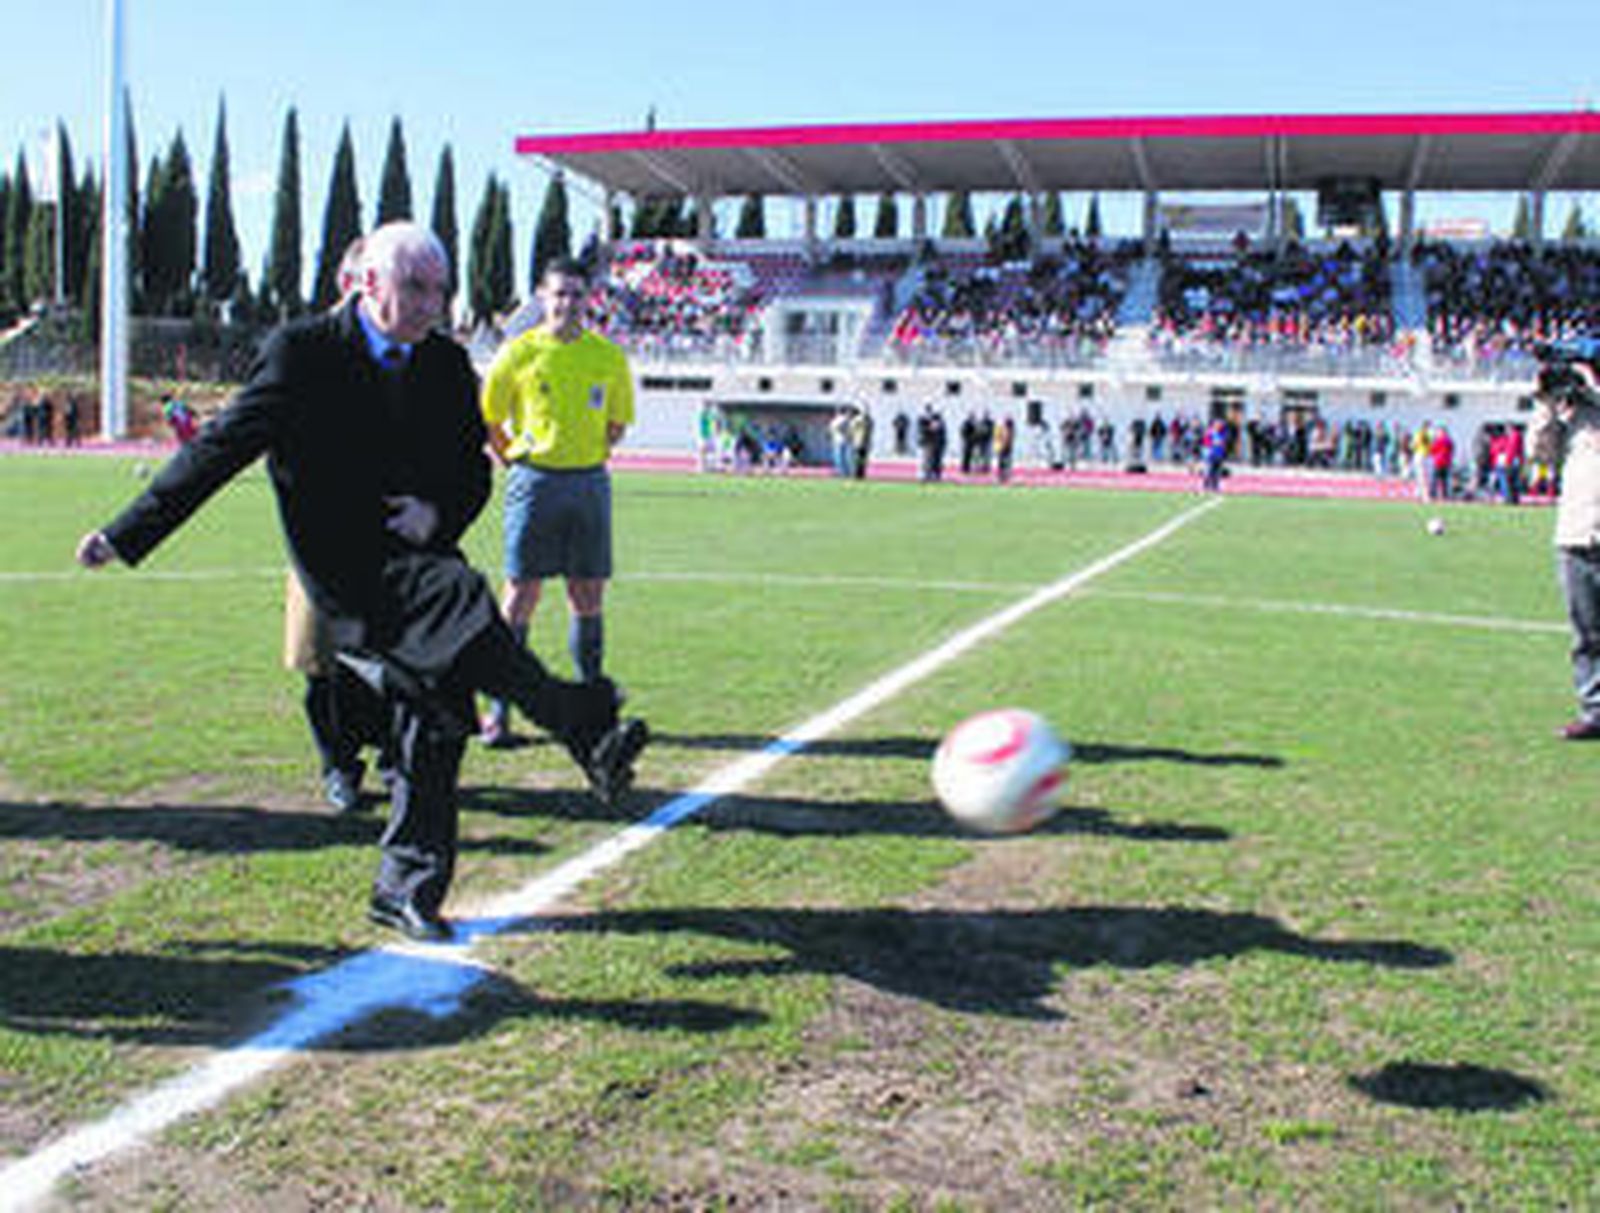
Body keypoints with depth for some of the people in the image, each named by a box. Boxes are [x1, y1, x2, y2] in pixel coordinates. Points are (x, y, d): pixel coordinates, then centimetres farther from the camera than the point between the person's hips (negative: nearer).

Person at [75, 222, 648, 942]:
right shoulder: (300, 354, -5)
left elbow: (475, 470, 17)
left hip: (420, 561, 5)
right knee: (464, 599, -31)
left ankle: (405, 889, 18)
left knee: (433, 730, 3)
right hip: (348, 576, -5)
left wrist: (439, 514, -7)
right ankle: (589, 737, -24)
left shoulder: (447, 364, 10)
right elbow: (222, 448, -3)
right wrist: (126, 536, -3)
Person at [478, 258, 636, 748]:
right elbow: (487, 418, 7)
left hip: (590, 482, 3)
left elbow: (618, 421, 18)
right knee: (521, 593, -2)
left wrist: (593, 455, 10)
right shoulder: (519, 352, -1)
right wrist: (514, 461, 3)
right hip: (535, 482, -2)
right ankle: (499, 708, 3)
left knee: (588, 594, 6)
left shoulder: (609, 356, 6)